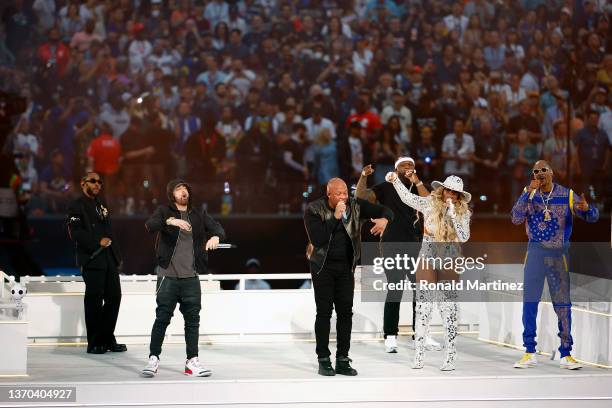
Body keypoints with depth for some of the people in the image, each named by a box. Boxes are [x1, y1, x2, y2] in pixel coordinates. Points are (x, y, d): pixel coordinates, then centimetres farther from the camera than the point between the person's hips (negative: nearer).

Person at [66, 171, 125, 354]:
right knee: (94, 300, -4)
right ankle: (94, 343, 1)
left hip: (109, 259, 7)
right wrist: (98, 242, -18)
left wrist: (117, 255, 16)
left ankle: (108, 339, 15)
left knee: (114, 297, 6)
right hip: (91, 261, -7)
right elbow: (76, 233, -14)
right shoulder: (77, 206, -2)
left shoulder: (101, 204, 22)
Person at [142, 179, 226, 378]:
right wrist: (169, 221, -35)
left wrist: (216, 236, -20)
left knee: (193, 319, 4)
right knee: (162, 318, -2)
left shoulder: (199, 215, 12)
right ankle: (153, 359, 6)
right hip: (168, 275, -3)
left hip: (191, 277, 4)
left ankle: (192, 361, 10)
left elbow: (218, 228, 4)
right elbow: (150, 225, -17)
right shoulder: (164, 211, 1)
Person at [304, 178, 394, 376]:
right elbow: (317, 239, -23)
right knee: (324, 312, -2)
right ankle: (323, 360, 3)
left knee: (346, 311, 2)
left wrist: (384, 219, -26)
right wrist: (335, 217, -26)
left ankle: (343, 360, 8)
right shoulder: (314, 210, -12)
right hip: (323, 266, -3)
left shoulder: (355, 206, -3)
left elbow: (385, 211, -2)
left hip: (346, 265, 3)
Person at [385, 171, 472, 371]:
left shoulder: (463, 213, 1)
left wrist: (453, 215, -16)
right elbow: (408, 198, 9)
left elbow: (464, 237, -9)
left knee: (449, 308, -2)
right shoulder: (430, 204, 2)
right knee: (423, 305, 0)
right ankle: (419, 356, 6)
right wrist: (396, 180, 0)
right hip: (428, 257, 1)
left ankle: (450, 357, 3)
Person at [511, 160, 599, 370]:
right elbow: (516, 219, -11)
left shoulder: (567, 195, -1)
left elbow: (593, 217, -2)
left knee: (563, 304, 1)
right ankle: (530, 353, 7)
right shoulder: (528, 194, 2)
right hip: (535, 252, 1)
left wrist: (587, 209, -26)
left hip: (558, 254, -1)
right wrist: (529, 193, -20)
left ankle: (566, 354, 7)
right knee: (530, 301, 0)